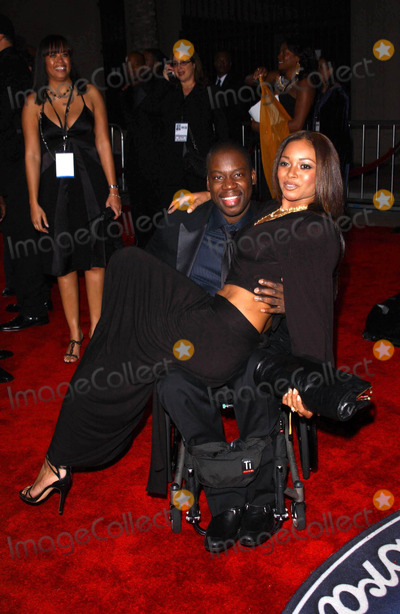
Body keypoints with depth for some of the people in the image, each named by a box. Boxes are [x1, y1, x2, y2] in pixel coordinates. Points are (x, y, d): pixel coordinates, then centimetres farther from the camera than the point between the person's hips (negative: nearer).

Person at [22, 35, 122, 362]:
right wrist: (34, 202, -4)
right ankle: (75, 335, 17)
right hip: (55, 188, 1)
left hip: (90, 185, 0)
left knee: (94, 258, 4)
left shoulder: (89, 94, 4)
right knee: (64, 262, 5)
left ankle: (96, 330, 15)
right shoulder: (34, 103, 3)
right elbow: (32, 154, 1)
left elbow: (103, 143, 2)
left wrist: (113, 189, -3)